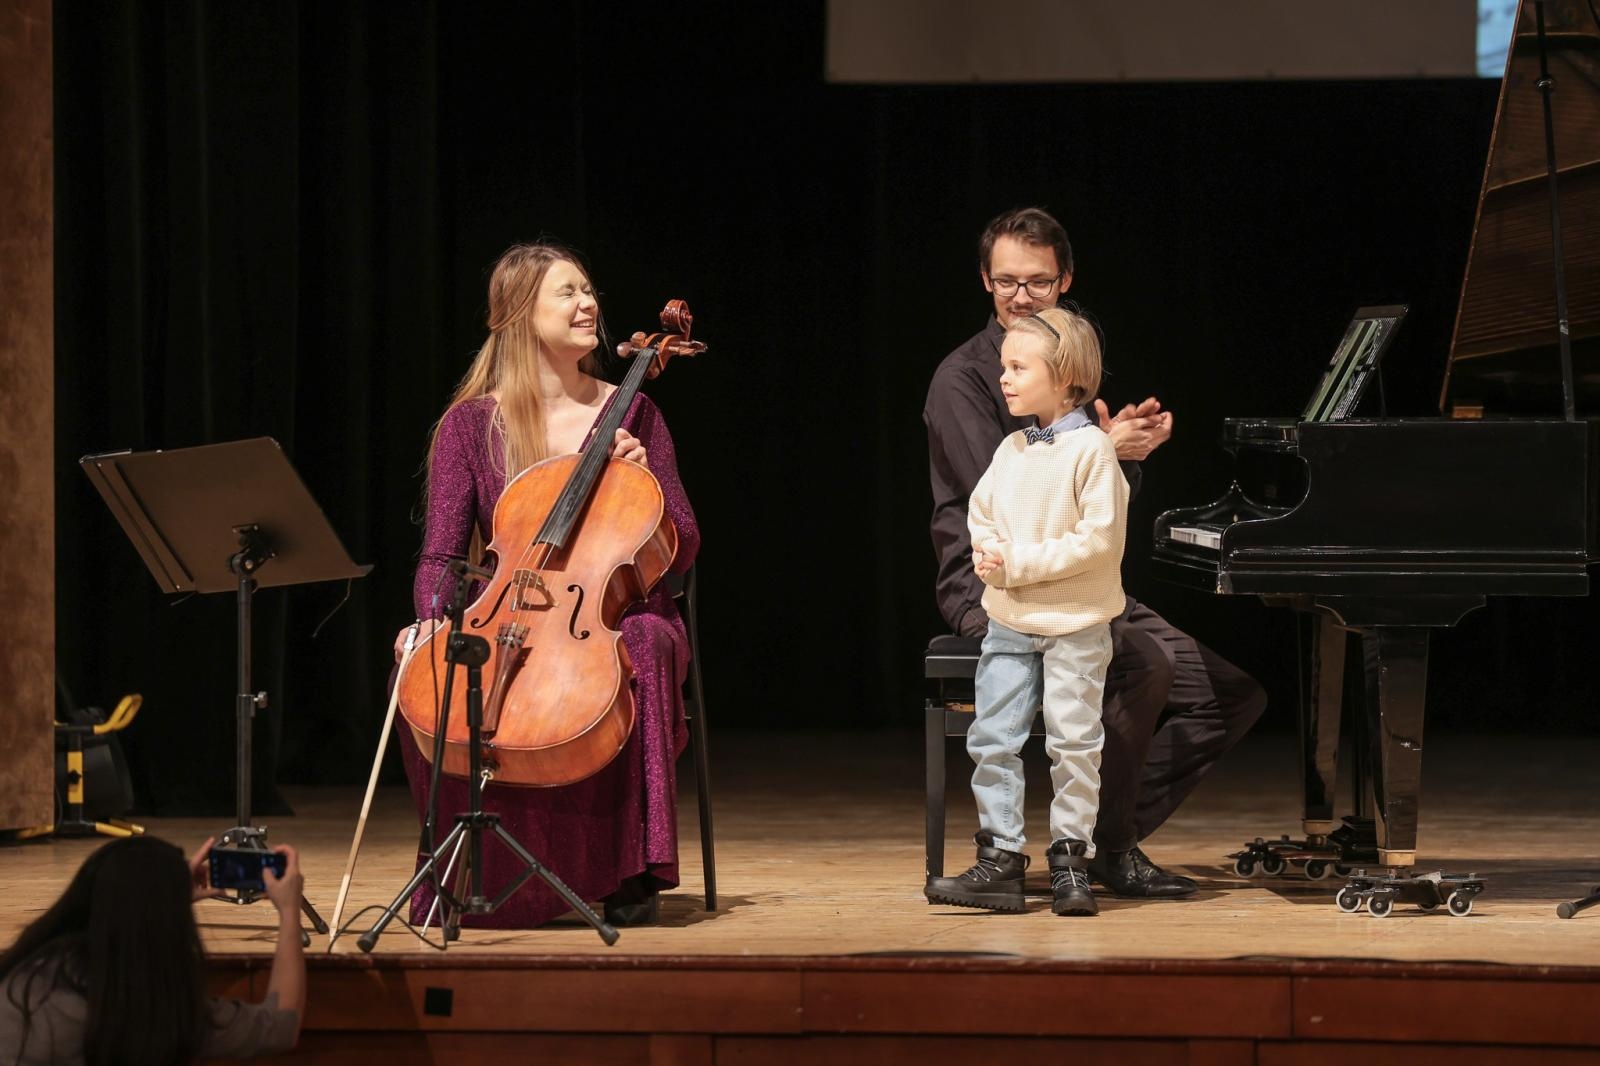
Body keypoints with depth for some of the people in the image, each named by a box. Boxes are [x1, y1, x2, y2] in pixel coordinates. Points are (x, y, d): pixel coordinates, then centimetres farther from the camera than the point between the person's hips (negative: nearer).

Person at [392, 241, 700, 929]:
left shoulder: (630, 416, 7)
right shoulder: (471, 424, 5)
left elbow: (680, 553, 6)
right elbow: (441, 556, -1)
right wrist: (434, 623, -21)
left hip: (619, 617, 0)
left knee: (643, 649, -37)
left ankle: (631, 872, -28)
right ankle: (479, 865, -13)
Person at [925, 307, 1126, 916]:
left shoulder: (1091, 449, -13)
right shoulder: (1011, 451, 8)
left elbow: (1098, 539, -19)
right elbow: (979, 514, 16)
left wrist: (1017, 564, -19)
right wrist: (987, 552, -8)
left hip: (1075, 623, -6)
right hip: (1010, 621, 6)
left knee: (1073, 740, -1)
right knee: (991, 739, 2)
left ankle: (1071, 856, 9)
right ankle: (1000, 859, 6)